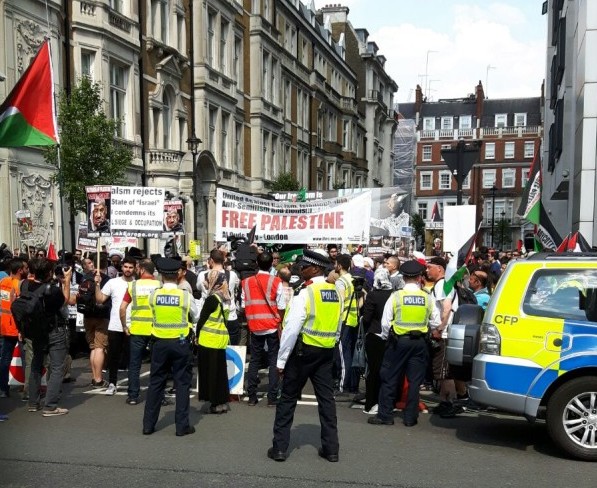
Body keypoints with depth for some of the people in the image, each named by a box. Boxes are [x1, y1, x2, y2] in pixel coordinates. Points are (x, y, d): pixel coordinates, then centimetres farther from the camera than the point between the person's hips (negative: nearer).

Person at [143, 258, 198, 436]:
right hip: (180, 343, -2)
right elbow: (196, 318, 1)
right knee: (182, 383, 6)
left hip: (160, 343, 2)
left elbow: (153, 315, 7)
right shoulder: (185, 295, -10)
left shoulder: (154, 295, -5)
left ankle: (148, 424, 17)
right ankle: (182, 425, 7)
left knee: (156, 383, 12)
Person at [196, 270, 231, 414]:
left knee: (210, 371, 2)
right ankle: (221, 401, 16)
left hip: (209, 340, -7)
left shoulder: (212, 299, -15)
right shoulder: (225, 298, 7)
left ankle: (216, 403, 5)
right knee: (220, 371, 12)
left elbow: (202, 319, -11)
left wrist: (197, 336, 1)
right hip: (222, 339, 7)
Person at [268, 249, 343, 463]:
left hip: (303, 351, -6)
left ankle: (280, 447, 10)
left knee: (288, 398, 5)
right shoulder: (335, 292, 4)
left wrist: (281, 360, -12)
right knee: (326, 398, 10)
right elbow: (338, 327, 11)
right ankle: (331, 448, 15)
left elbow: (292, 329, -18)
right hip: (327, 352, 6)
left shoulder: (306, 293, -16)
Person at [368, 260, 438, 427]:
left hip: (398, 341, -2)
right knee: (414, 380, 8)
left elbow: (385, 322, -5)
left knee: (389, 378, 7)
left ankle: (385, 415, 10)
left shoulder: (396, 296, -7)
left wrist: (386, 337, 10)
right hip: (420, 342, 2)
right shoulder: (427, 298, -2)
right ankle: (410, 417, 13)